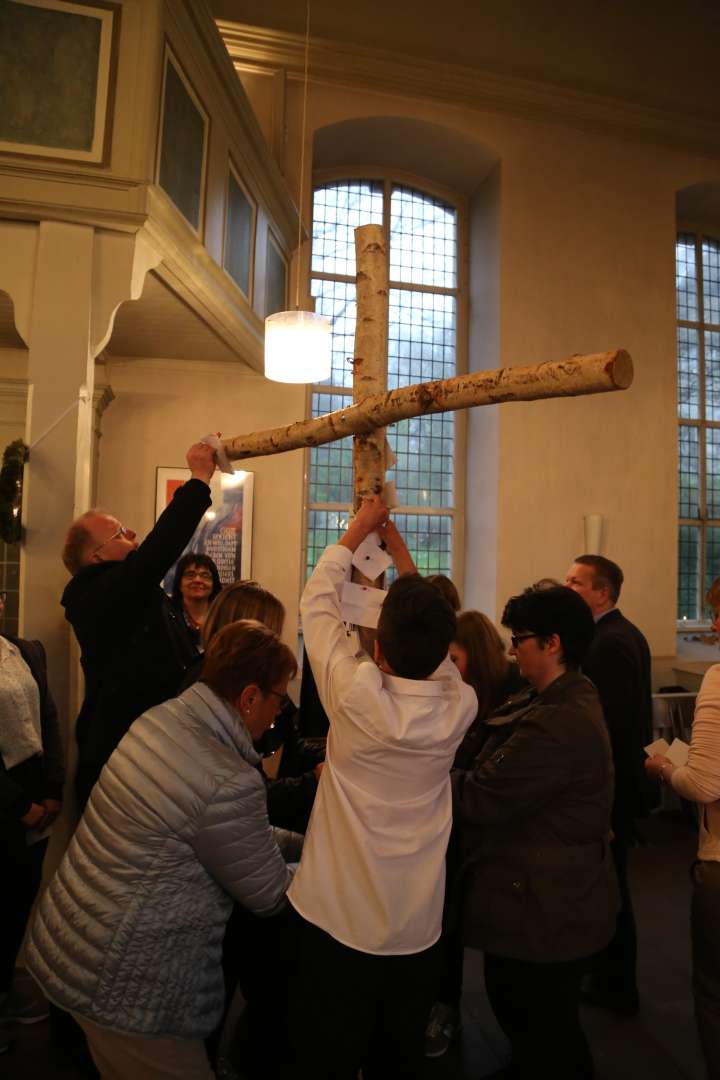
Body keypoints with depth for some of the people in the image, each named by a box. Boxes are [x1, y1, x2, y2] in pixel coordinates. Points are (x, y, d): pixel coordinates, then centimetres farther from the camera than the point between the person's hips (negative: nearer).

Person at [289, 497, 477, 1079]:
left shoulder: (356, 696, -25)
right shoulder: (461, 705, -16)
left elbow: (318, 600, -11)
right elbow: (432, 647, 4)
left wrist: (357, 530, 1)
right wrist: (402, 557, 10)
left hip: (338, 922, -3)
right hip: (419, 928, 3)